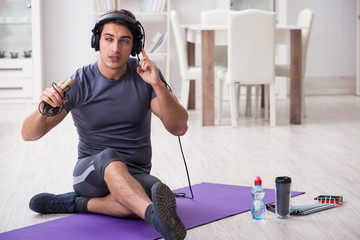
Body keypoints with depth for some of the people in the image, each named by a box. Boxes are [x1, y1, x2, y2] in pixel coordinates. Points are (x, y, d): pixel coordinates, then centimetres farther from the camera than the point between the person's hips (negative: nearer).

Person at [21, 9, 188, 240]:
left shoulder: (145, 74, -5)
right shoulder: (80, 83, -8)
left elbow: (179, 128, -14)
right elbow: (29, 134, -11)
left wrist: (157, 85, -28)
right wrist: (43, 110, -35)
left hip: (135, 176, 2)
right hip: (91, 172, -2)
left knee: (160, 196, -35)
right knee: (109, 157, -39)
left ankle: (78, 203, -17)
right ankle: (155, 216, -62)